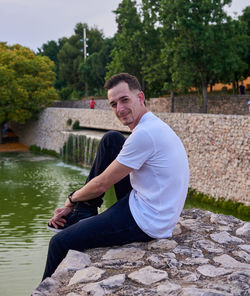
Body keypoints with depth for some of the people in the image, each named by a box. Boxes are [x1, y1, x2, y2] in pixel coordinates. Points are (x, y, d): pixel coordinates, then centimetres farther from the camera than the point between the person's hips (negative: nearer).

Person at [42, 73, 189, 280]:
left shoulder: (145, 134, -22)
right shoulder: (153, 126, 11)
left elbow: (103, 183, -14)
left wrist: (72, 199, 6)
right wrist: (76, 206, 13)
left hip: (145, 223, -10)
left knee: (60, 243, -6)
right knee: (111, 140, 10)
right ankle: (85, 212, 14)